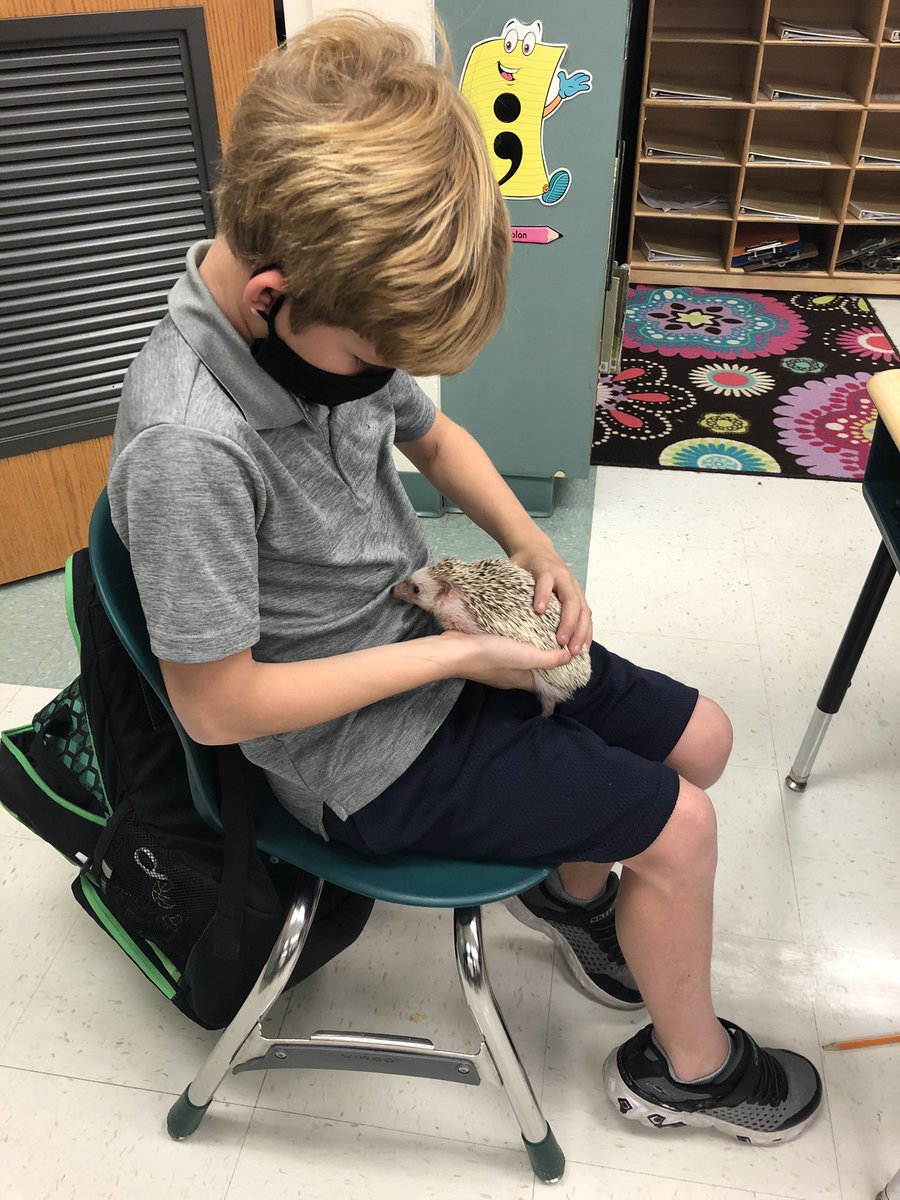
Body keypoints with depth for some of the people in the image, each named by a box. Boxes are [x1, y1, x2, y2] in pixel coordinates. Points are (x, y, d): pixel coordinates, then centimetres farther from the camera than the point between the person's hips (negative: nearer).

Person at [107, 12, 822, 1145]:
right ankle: (689, 1065, 27)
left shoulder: (329, 316, -7)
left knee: (700, 739, 12)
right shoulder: (186, 444, -31)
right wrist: (450, 656, -20)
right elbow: (215, 705, -24)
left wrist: (533, 547, -5)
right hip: (363, 752, -7)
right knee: (678, 828, -3)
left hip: (424, 644, 8)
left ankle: (574, 883, 41)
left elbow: (433, 434, 11)